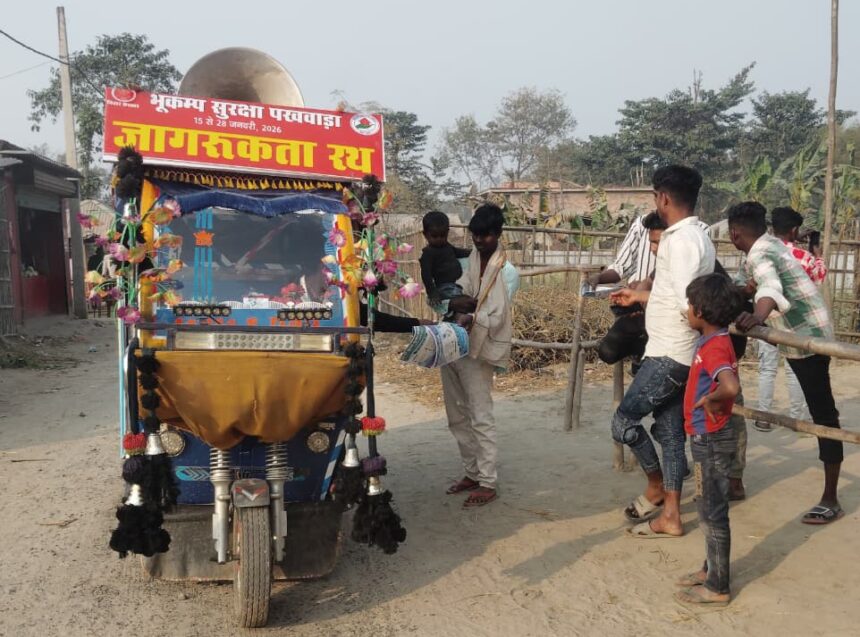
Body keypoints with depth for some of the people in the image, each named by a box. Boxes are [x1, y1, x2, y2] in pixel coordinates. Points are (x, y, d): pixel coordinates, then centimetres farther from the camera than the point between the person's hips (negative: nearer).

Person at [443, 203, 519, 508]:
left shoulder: (506, 272, -10)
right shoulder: (469, 259, 10)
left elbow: (495, 319, -18)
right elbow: (453, 298, 4)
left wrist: (468, 318, -34)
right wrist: (459, 303, -19)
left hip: (478, 349, -7)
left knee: (480, 417, -3)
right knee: (457, 416, 13)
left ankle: (488, 483, 7)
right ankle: (472, 473, 26)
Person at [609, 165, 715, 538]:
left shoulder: (681, 239, -18)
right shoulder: (694, 237, 14)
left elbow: (688, 302, -26)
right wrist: (638, 296, 30)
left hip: (670, 353, -10)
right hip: (676, 352, 10)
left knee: (624, 420, 0)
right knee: (670, 432, 12)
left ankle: (656, 485, 20)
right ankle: (670, 516, 19)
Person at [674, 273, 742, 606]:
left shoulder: (714, 347, -24)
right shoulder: (712, 341, 5)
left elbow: (731, 387, -42)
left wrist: (710, 400, -23)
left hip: (711, 440, -9)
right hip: (706, 438, 9)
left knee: (712, 512, 2)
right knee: (709, 509, 20)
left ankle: (717, 587, 15)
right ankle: (711, 569, 34)